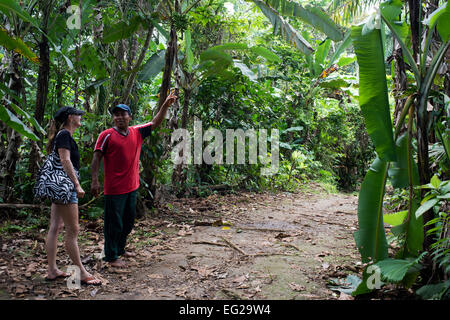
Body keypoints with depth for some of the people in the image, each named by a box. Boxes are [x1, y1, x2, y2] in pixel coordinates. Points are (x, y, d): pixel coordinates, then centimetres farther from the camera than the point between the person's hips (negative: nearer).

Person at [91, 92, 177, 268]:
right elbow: (96, 158, -9)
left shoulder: (137, 132, 8)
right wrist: (95, 181, -16)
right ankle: (111, 257, 14)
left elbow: (155, 123, 13)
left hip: (132, 187, 7)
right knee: (114, 223, 1)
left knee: (128, 222, 18)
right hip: (114, 189, -6)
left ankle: (120, 249, 36)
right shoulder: (107, 135, -8)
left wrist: (166, 105, 2)